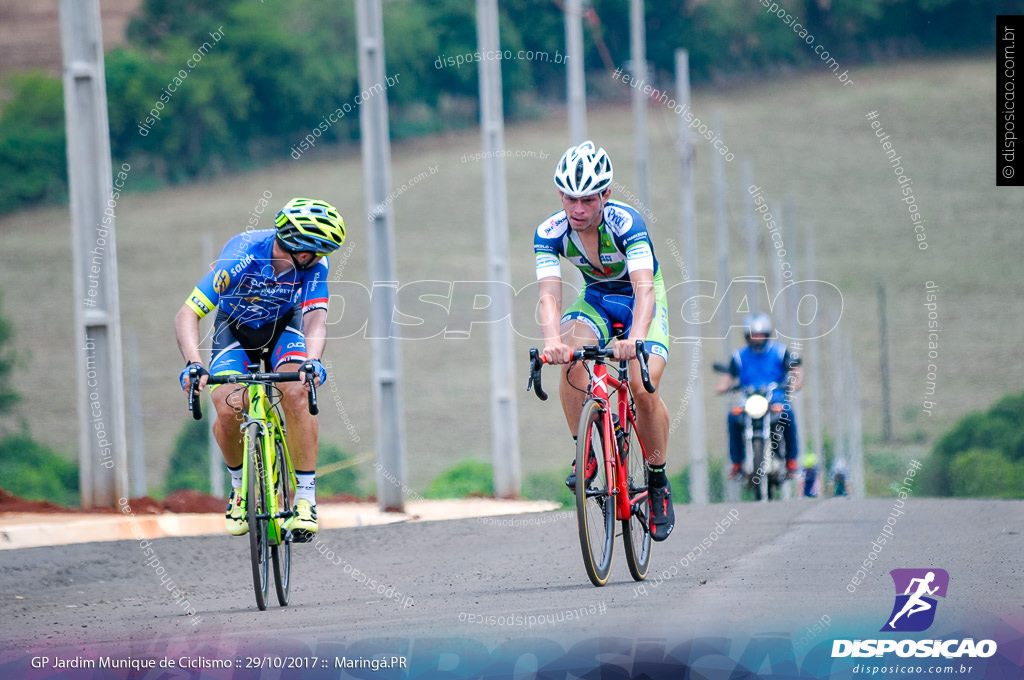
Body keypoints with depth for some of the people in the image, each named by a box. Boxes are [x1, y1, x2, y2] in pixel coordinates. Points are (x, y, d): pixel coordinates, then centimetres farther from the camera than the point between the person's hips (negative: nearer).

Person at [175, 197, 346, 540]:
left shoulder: (314, 263, -28)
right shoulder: (241, 257, -36)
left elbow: (315, 318, -33)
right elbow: (187, 314, -38)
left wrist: (312, 360, -54)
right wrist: (194, 364, -53)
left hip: (284, 326, 1)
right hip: (235, 329, -1)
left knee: (295, 393, -28)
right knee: (228, 410, -23)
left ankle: (306, 499, -19)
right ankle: (240, 486, 8)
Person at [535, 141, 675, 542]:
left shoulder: (626, 223, -32)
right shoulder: (550, 233, -23)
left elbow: (644, 287, -44)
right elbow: (549, 294, -34)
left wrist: (636, 337, -62)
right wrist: (552, 339, -55)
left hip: (642, 302, -2)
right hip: (595, 300, 3)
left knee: (643, 388, -22)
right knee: (572, 360, -31)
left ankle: (659, 483, 0)